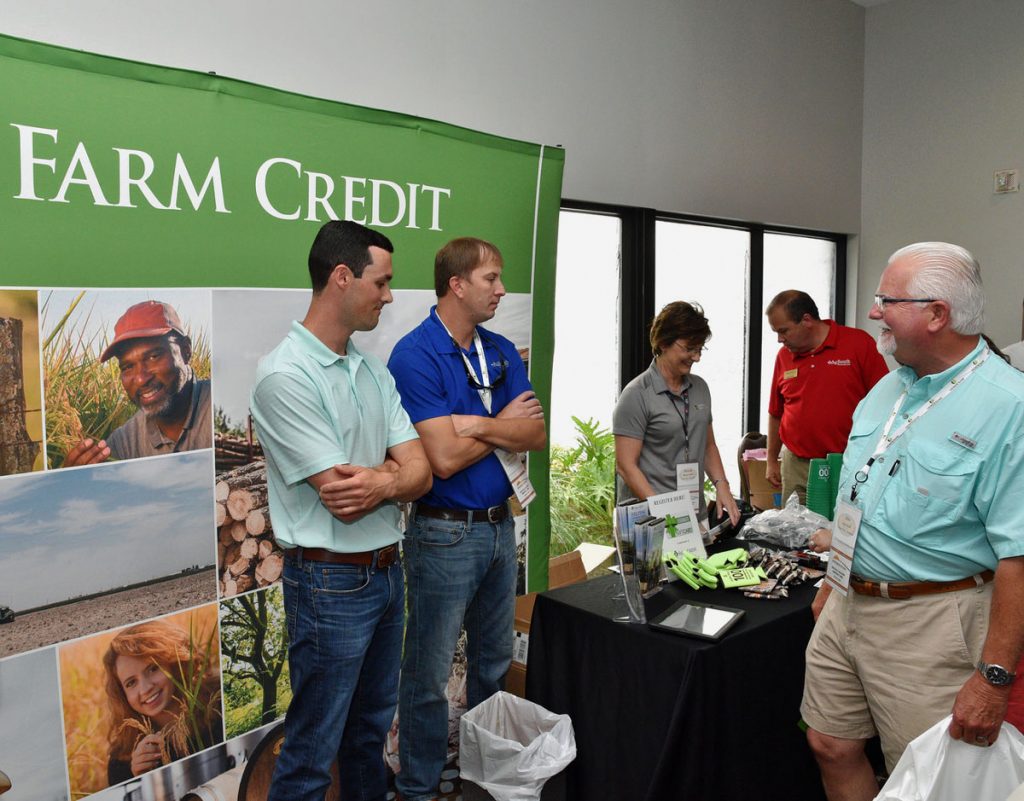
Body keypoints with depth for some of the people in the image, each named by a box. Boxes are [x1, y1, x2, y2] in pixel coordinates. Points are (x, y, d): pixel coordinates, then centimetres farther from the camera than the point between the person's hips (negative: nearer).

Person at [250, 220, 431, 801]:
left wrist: (383, 482, -22)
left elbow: (421, 472, -2)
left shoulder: (375, 370, 6)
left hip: (387, 571, 8)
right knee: (313, 754, 7)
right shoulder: (285, 376, -18)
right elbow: (343, 499, -23)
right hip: (332, 581, -7)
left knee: (372, 727, 24)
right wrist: (397, 470, -7)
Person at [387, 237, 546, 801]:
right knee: (429, 673, 7)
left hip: (500, 525, 8)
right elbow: (445, 457, -23)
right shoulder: (415, 356, -16)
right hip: (445, 535, -7)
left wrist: (478, 424, -18)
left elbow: (536, 435, -2)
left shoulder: (504, 352, 6)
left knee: (494, 663, 22)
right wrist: (506, 425, -8)